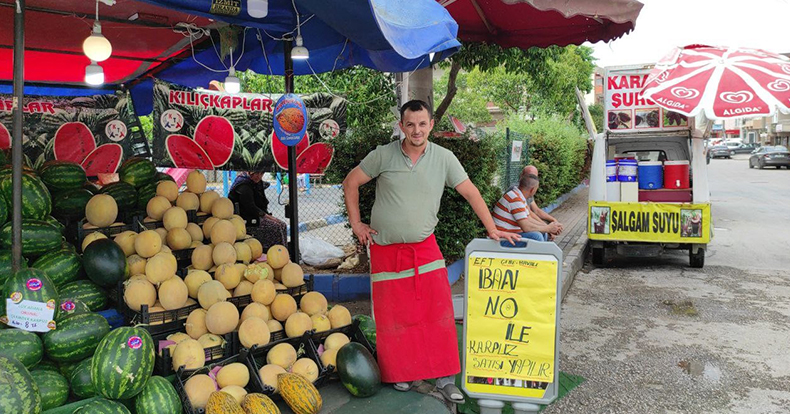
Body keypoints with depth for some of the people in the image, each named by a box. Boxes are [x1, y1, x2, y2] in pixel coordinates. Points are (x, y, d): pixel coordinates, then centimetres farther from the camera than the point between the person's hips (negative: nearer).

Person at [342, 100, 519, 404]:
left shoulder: (443, 158, -3)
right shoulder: (383, 155, -5)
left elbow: (470, 192, -1)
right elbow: (351, 183, 4)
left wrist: (492, 230, -5)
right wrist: (356, 224, 0)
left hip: (424, 246, 1)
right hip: (385, 248, 0)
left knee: (438, 313, -4)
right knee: (394, 317, 5)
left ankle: (444, 378, 6)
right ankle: (401, 374, 22)